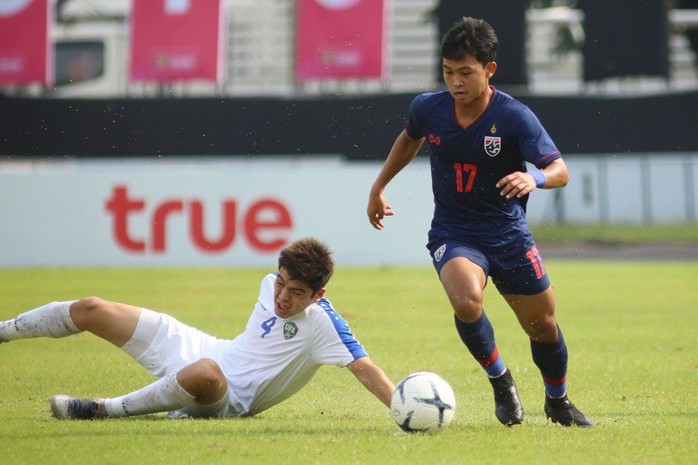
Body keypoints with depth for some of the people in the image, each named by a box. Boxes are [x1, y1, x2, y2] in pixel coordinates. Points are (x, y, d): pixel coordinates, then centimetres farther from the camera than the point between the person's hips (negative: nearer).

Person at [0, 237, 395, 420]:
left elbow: (364, 368, -29)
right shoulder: (272, 285, -2)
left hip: (229, 398, -7)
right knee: (91, 310, 6)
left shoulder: (322, 324, -21)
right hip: (205, 349, 7)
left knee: (204, 373, -48)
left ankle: (104, 409, -27)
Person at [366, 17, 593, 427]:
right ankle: (500, 380, -4)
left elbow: (560, 171, -20)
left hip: (509, 234, 0)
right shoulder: (427, 109, -8)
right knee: (466, 300, -31)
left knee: (543, 325, 9)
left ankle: (558, 402, 39)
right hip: (453, 235, 0)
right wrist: (379, 187, 22)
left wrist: (535, 178, -42)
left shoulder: (515, 117, -17)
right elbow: (410, 139, 17)